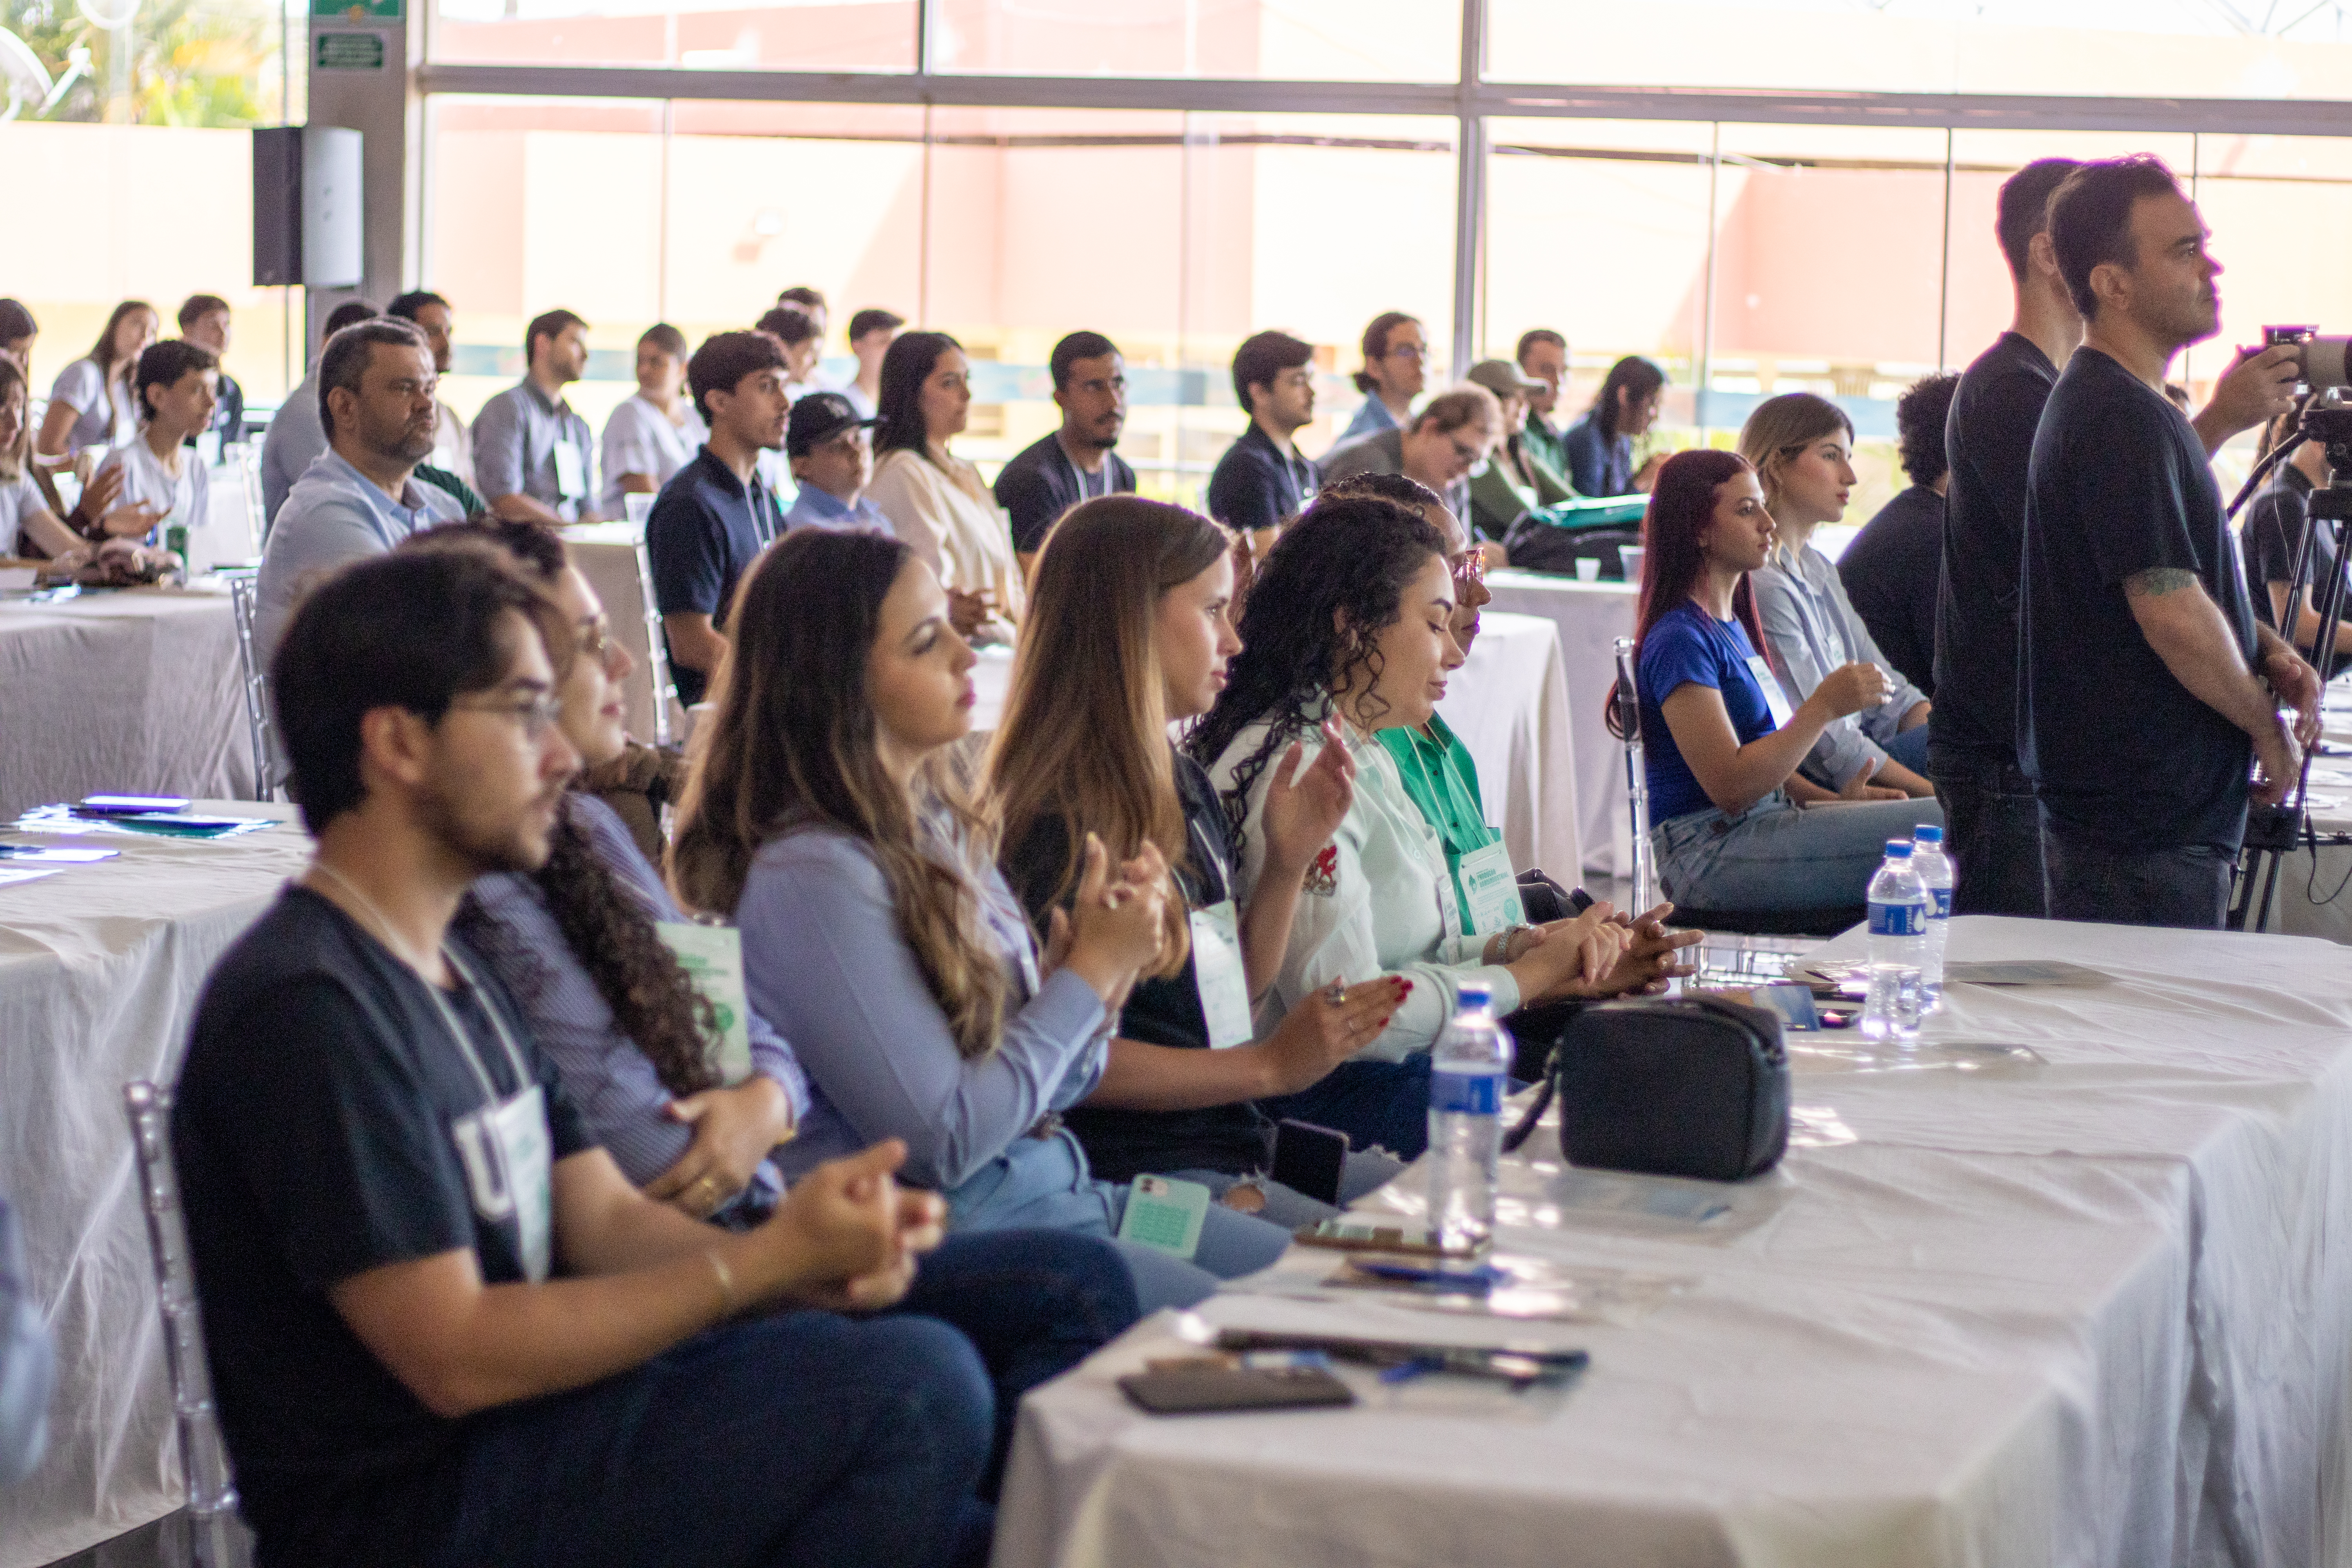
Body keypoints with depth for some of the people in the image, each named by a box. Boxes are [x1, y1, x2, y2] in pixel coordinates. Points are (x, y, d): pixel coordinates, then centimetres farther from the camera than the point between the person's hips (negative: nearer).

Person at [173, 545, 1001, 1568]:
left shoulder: (455, 973, 15)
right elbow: (456, 1357, -21)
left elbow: (607, 1217, 10)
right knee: (916, 1384, -20)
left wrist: (815, 1261, -10)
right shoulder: (306, 1008, -17)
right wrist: (769, 1260, -18)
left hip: (509, 1441, 10)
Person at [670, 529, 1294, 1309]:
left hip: (1054, 1187, 9)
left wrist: (1105, 968, -5)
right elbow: (943, 1142, -18)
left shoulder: (945, 827, 10)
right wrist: (1089, 973, -11)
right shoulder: (815, 873, -17)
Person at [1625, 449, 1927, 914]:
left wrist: (1832, 801, 7)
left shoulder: (1733, 626, 18)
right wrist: (1824, 706, -18)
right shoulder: (1679, 639, -13)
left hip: (1764, 823, 10)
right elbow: (1730, 786, -20)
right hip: (1708, 853, -10)